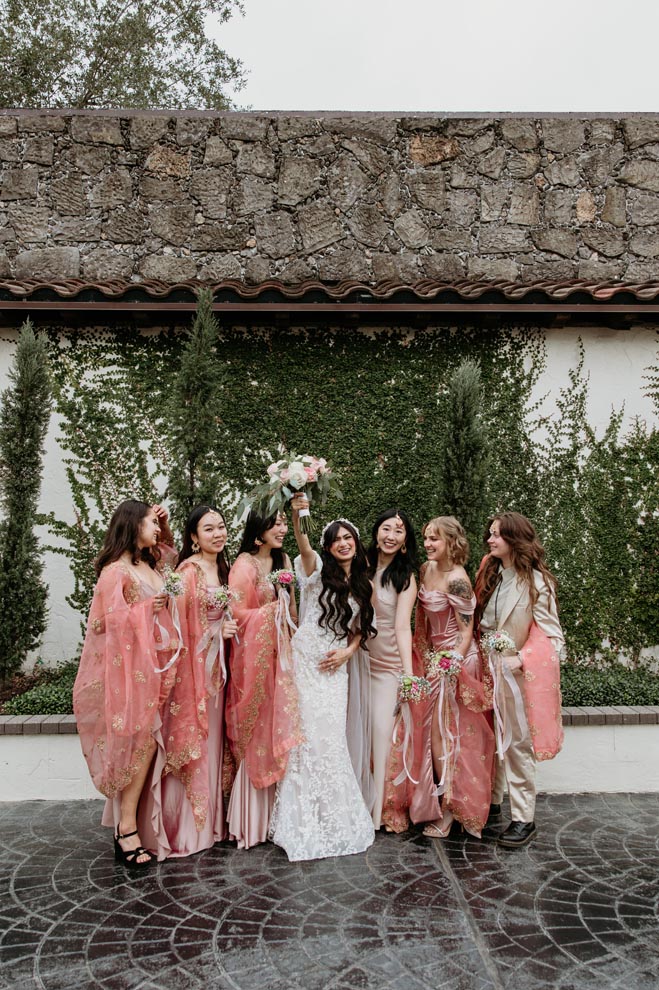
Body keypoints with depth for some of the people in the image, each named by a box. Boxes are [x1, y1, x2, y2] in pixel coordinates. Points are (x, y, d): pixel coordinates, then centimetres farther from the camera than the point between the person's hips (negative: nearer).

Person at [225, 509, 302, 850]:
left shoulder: (283, 561, 11)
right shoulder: (245, 564, -12)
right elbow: (237, 612, -16)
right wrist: (273, 610, -13)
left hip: (278, 651, 7)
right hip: (253, 653, -7)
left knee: (278, 725, 9)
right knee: (255, 732, 0)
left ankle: (274, 814, 21)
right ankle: (251, 819, 12)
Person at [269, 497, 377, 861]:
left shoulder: (362, 585, 12)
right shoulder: (318, 569, -2)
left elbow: (359, 629, 15)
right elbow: (304, 548, -24)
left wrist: (347, 652, -5)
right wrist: (297, 518, -44)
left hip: (337, 666, 4)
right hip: (306, 660, -4)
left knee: (334, 735, 5)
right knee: (311, 733, -6)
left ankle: (334, 816, 24)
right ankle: (306, 818, 10)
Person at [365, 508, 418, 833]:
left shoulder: (405, 577, -6)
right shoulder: (363, 565, 2)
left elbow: (402, 626, -16)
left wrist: (409, 672, -28)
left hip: (388, 663, -2)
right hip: (358, 658, 3)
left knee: (384, 730, -3)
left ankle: (386, 808, 15)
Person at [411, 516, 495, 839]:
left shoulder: (456, 579, -21)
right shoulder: (427, 569, 4)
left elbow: (467, 630, -17)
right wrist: (426, 656, 13)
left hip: (457, 660, -8)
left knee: (444, 733, 0)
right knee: (437, 731, 14)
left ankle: (447, 811, 14)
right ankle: (450, 804, 29)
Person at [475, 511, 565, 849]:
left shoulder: (537, 582, -13)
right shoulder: (491, 575, 5)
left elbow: (553, 637, -13)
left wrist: (521, 659, -23)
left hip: (518, 674, -6)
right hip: (489, 669, 6)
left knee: (517, 744, 1)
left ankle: (524, 819, 14)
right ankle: (492, 806, 28)